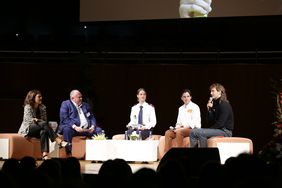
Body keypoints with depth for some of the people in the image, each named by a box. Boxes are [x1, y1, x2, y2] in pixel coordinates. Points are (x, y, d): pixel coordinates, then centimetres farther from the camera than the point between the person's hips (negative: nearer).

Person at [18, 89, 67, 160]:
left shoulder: (42, 107, 8)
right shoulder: (28, 107, -9)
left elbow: (45, 120, 5)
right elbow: (30, 121, -18)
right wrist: (41, 122, -20)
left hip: (38, 129, 5)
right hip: (28, 129, -5)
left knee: (43, 132, -35)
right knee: (44, 124, -33)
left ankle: (45, 155, -48)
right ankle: (60, 142, -43)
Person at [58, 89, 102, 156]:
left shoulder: (86, 105, 21)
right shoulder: (65, 104, 3)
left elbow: (92, 117, 20)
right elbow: (64, 119, -10)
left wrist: (93, 126, -4)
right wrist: (74, 127, -23)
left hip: (87, 128, 6)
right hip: (73, 128, -6)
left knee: (98, 130, -11)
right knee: (67, 129, -36)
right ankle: (69, 154, -35)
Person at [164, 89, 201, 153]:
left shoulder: (195, 107, -1)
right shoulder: (181, 108, 20)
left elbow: (195, 122, -10)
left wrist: (183, 128, -20)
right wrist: (177, 128, -6)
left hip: (193, 129, -6)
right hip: (182, 129, 6)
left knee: (179, 132, -35)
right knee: (168, 133, -19)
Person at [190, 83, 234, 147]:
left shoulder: (225, 104, -11)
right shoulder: (214, 104, 15)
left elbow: (220, 123, -18)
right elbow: (210, 123, 11)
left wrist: (209, 129, -12)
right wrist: (209, 110, -2)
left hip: (225, 131, -9)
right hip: (216, 129, 9)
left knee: (201, 133, -27)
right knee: (193, 132, -3)